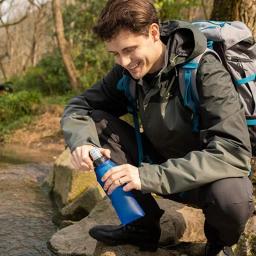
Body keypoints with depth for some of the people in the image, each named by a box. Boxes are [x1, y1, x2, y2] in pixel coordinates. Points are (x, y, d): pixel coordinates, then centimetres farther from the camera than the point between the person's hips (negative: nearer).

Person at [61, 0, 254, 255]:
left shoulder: (205, 72, -26)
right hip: (161, 161, 5)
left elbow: (234, 152, -35)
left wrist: (148, 175, -41)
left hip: (205, 175, -5)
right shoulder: (127, 71, -10)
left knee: (231, 196, -40)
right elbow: (78, 107, -3)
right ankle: (143, 222, -2)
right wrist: (81, 142, -27)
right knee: (94, 123, -13)